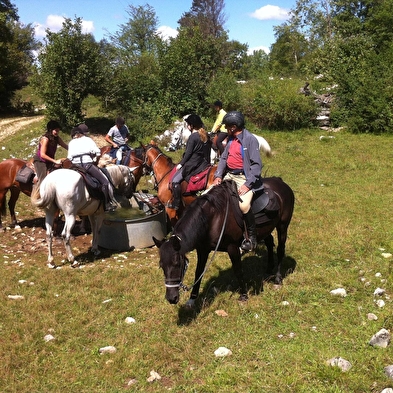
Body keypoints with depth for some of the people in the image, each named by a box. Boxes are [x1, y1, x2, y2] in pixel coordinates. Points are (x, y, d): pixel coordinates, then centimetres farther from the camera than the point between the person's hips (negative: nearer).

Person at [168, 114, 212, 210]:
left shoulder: (193, 137, -16)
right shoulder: (205, 135, 8)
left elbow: (188, 153, -15)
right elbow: (208, 149, 14)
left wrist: (181, 164, -5)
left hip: (192, 164, -9)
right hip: (203, 163, 9)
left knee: (175, 180, -4)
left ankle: (176, 204, -4)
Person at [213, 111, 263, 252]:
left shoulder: (250, 139, -11)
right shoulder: (231, 138, 11)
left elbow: (257, 165, -14)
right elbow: (224, 158, 15)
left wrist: (247, 184, -22)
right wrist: (218, 176, -1)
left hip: (244, 176, -8)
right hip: (229, 175, 8)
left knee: (244, 205, -28)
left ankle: (251, 237, -11)